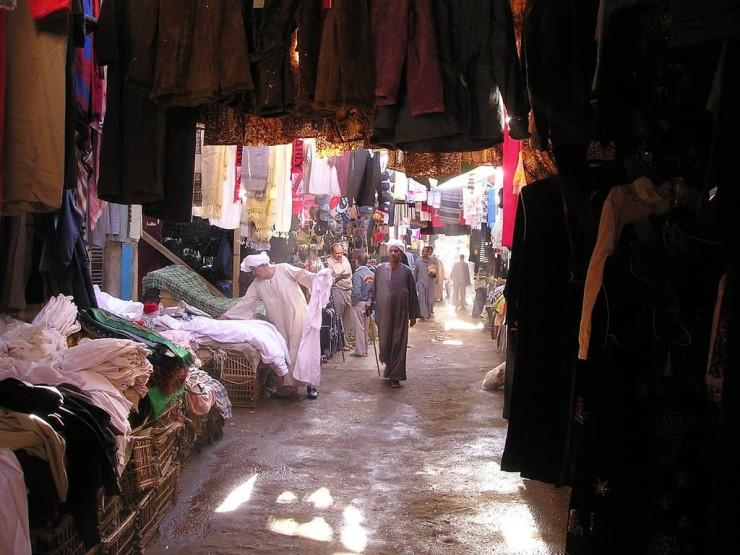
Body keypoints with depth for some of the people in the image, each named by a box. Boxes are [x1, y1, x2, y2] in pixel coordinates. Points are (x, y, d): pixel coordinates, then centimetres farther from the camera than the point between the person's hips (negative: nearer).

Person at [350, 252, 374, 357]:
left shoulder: (357, 274, -18)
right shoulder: (372, 274, 3)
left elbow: (356, 292, -23)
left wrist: (353, 302, -9)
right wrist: (370, 301, 6)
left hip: (359, 304, -7)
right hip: (367, 303, 7)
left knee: (359, 328, 0)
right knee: (365, 328, 16)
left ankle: (360, 351, 5)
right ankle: (365, 350, 23)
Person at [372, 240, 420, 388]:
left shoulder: (406, 271, 0)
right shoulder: (380, 269, 4)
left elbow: (412, 294, 3)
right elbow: (374, 289, 11)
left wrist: (413, 315, 3)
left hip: (400, 313, -1)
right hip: (383, 312, 2)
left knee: (398, 343, 0)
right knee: (384, 341, 8)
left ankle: (395, 376, 6)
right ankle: (389, 367, 34)